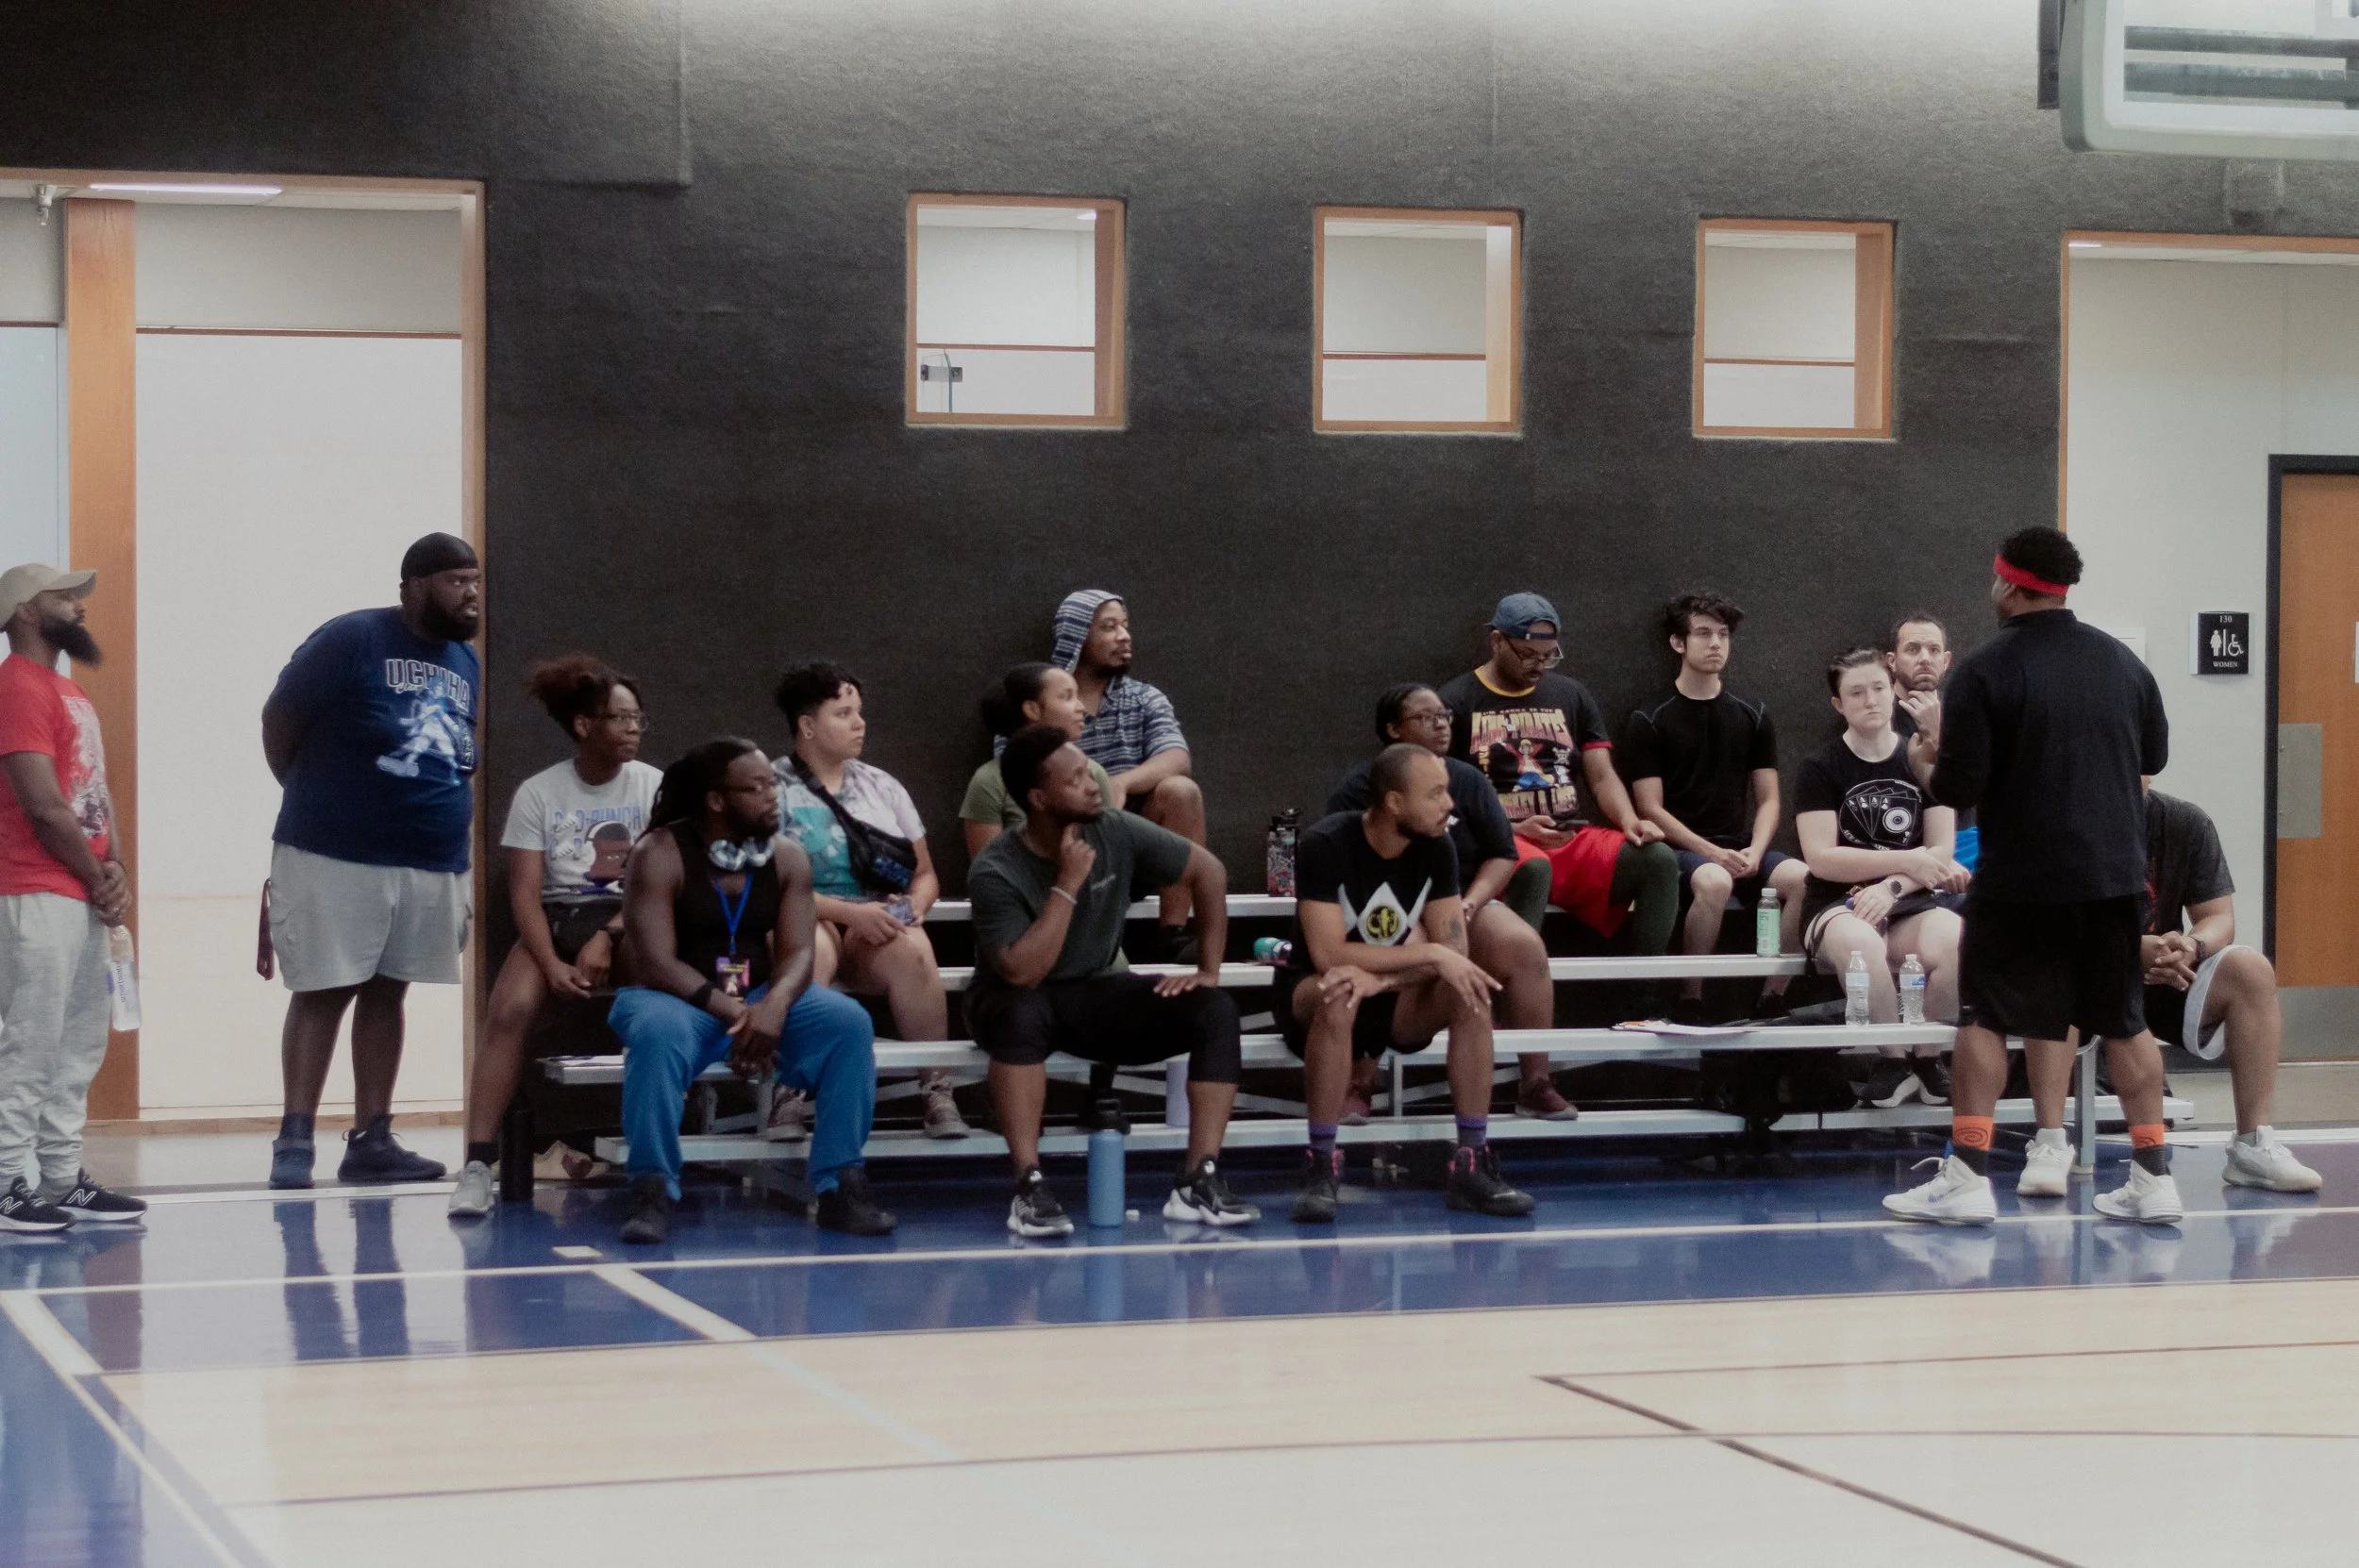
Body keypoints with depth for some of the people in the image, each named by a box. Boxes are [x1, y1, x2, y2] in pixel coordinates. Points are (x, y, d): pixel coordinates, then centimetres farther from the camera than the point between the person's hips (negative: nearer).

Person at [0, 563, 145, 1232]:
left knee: (80, 1046, 11)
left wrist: (115, 873, 2)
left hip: (84, 899, 10)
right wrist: (99, 879, -6)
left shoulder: (69, 691, 20)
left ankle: (63, 1181, 16)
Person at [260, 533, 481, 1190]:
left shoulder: (466, 663, 12)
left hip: (431, 865, 6)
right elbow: (278, 719, -3)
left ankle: (370, 1140, 14)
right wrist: (315, 799, 9)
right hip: (334, 858, -6)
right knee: (322, 993, -4)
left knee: (386, 994, 9)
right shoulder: (350, 640, -8)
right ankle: (295, 1139, -1)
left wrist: (461, 868, 16)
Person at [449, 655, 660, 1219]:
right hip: (554, 923, 0)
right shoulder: (538, 792, 3)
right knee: (508, 1010, -28)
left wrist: (607, 940, -18)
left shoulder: (653, 787, 3)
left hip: (630, 923, 0)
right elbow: (525, 892, -3)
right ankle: (478, 1162, -32)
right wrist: (552, 965, -19)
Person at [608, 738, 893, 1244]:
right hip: (676, 1000, -4)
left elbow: (797, 953, -5)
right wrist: (730, 1011, -28)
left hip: (761, 999, 4)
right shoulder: (660, 855, -11)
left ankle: (840, 1185, -17)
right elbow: (656, 964, -17)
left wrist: (775, 1004, -28)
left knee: (849, 1021, -21)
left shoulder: (788, 857, 3)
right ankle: (652, 1192, -30)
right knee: (657, 1031, -39)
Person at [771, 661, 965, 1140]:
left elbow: (926, 875, 17)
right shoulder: (774, 791, 2)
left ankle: (937, 1092, -28)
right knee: (810, 946, -40)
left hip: (878, 933, 3)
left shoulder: (881, 786, 16)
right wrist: (850, 913, -18)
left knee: (911, 948, -33)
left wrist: (913, 906, -7)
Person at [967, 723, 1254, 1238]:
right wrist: (1068, 885, -30)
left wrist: (1209, 971, -2)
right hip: (1016, 1000, -4)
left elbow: (1208, 871, 2)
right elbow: (1022, 973, -31)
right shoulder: (995, 873, -21)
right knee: (1021, 1012, -42)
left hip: (1095, 994, 4)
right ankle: (1029, 1187, -35)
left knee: (1215, 1011, -18)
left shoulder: (1117, 833, -10)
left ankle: (1198, 1182, -21)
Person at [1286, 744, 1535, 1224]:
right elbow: (1328, 954, -27)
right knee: (1339, 995, -39)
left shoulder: (1436, 849, -6)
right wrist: (1430, 954, -28)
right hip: (1312, 998, -4)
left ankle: (1472, 1164, -19)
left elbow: (1453, 951, -10)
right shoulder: (1326, 846, -20)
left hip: (1394, 1006, 4)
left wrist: (1380, 978, -28)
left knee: (1470, 993, -24)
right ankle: (1321, 1166, -29)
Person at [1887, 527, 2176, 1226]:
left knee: (1984, 1018, 5)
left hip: (2022, 879, -4)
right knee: (2125, 1022, 12)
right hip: (2117, 872, 5)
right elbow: (2155, 755, 16)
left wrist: (1923, 764, 7)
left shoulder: (1986, 670, -11)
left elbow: (1960, 787, -13)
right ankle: (2153, 1178, 12)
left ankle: (1967, 1179, 0)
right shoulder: (2122, 662, 5)